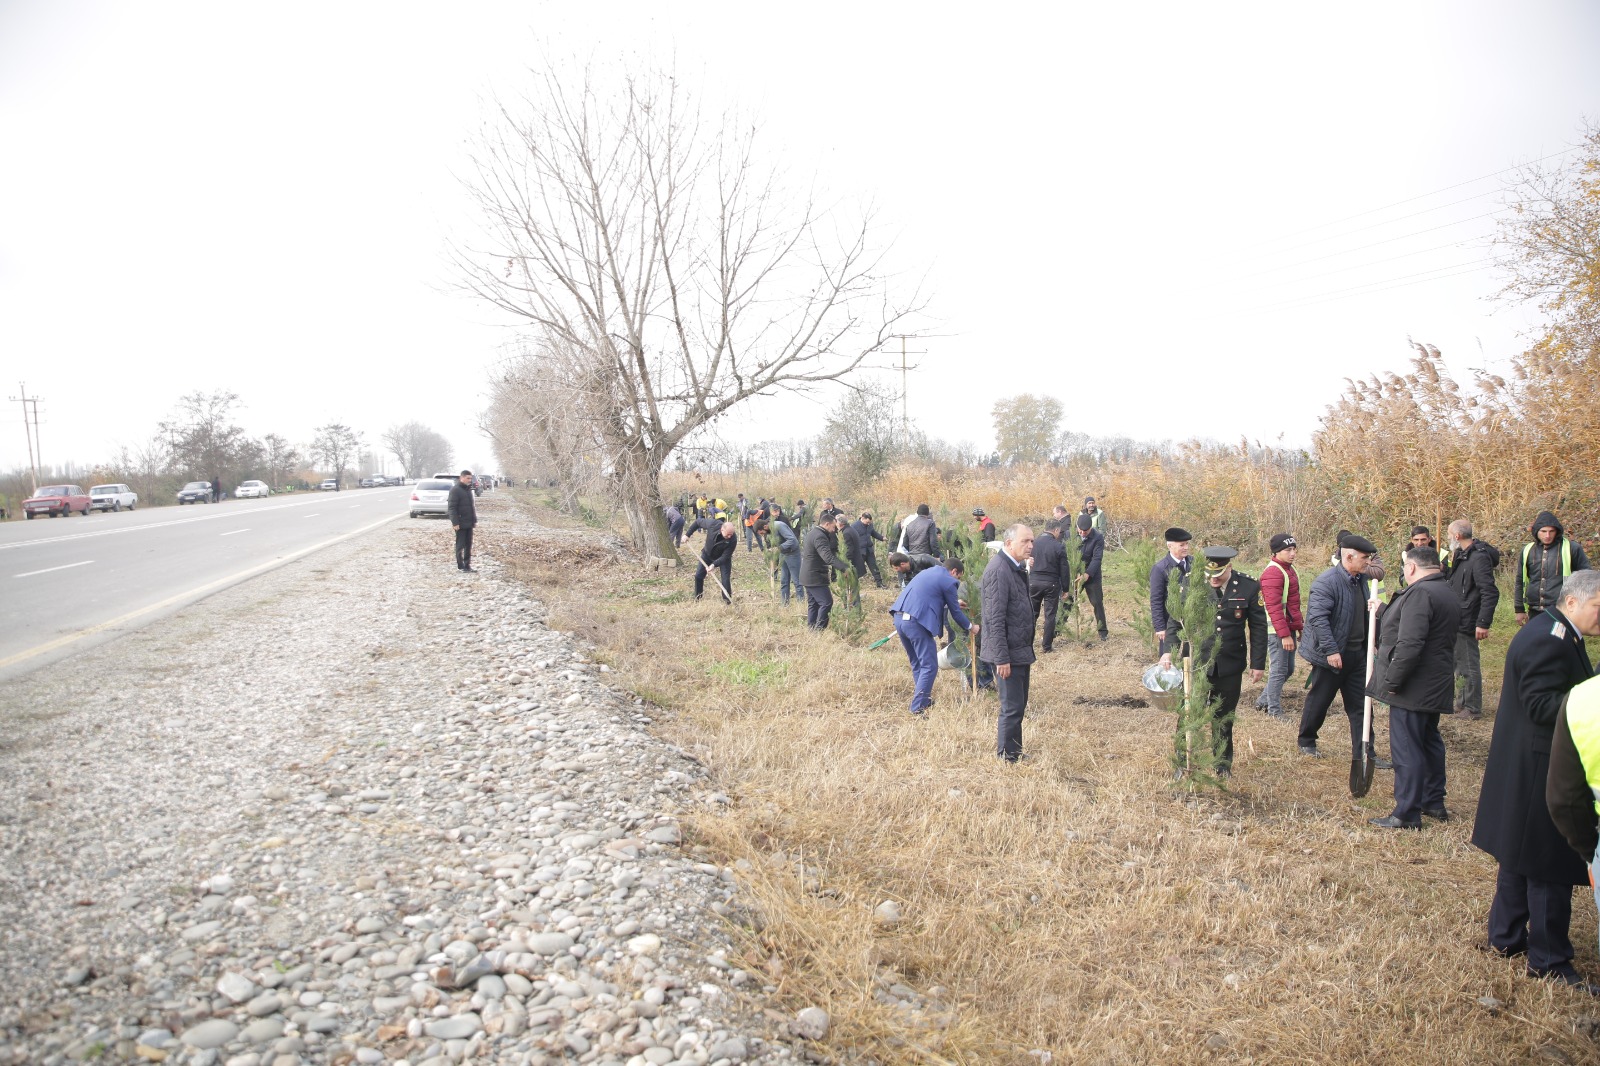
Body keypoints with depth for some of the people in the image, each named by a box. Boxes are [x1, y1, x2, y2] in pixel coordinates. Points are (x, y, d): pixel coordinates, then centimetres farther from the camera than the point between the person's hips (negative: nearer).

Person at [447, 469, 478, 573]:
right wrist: (455, 522, -19)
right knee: (460, 545, -1)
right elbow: (452, 507, -15)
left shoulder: (469, 489, 14)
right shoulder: (455, 490, -11)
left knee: (468, 545, 10)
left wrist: (475, 520, 17)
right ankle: (461, 566, 4)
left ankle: (467, 565, 15)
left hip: (469, 523, 8)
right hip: (460, 523, -8)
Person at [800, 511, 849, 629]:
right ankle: (819, 628, -8)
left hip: (808, 576, 11)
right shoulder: (820, 537, -21)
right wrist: (844, 568, -36)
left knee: (813, 604, 15)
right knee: (826, 602, -8)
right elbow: (829, 557, -32)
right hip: (815, 577, -11)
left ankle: (811, 627, 18)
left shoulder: (812, 532, 12)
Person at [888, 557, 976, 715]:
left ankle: (923, 700, 30)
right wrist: (970, 627, 22)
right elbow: (955, 612, 5)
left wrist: (954, 601, 52)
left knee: (917, 663, 21)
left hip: (899, 618, 9)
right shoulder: (949, 582, -1)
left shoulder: (929, 571, 23)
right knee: (929, 667, -2)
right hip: (916, 622, -9)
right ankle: (918, 707, -5)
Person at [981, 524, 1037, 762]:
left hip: (1021, 650, 10)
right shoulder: (999, 570, -20)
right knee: (1013, 707, -1)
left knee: (1018, 705, 17)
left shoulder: (1017, 567, 11)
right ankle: (1007, 759, 11)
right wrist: (1002, 658, -22)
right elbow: (995, 619, -22)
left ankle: (1013, 751, 29)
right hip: (1008, 653, -10)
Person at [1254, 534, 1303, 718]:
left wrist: (1300, 627, 21)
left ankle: (1264, 701, 28)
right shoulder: (1273, 573, -18)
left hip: (1289, 628, 10)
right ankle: (1275, 712, 9)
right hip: (1277, 631, -10)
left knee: (1288, 669, 16)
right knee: (1278, 671, -2)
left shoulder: (1289, 569, 13)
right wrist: (1284, 634, -23)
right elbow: (1274, 607, -22)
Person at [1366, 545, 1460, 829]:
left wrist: (1392, 681, -19)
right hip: (1436, 686, 11)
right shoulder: (1449, 593, 13)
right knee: (1429, 741, 22)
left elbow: (1409, 644, -28)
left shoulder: (1420, 593, -20)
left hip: (1413, 688, -11)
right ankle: (1434, 802, 34)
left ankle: (1407, 814, 2)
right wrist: (1383, 610, 28)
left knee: (1406, 748, -4)